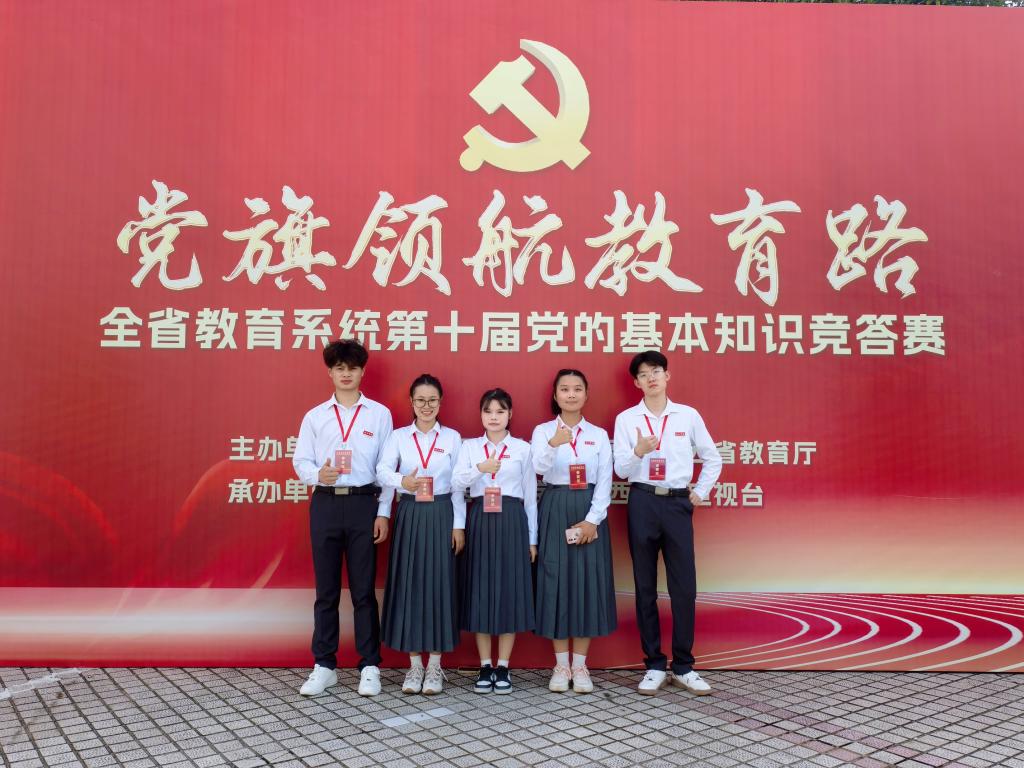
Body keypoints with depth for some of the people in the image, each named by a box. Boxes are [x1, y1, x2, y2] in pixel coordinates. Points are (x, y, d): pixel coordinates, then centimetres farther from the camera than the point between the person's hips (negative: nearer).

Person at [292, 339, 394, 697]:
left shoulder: (379, 414, 5)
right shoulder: (314, 416, 9)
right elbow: (300, 461, 6)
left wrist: (383, 512, -2)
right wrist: (318, 475, -16)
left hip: (363, 503, -1)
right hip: (325, 504, 2)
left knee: (363, 589, 3)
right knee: (326, 589, 8)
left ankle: (370, 667, 13)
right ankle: (324, 666, 18)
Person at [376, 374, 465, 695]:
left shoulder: (452, 437, 6)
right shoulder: (398, 436, 5)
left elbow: (459, 485, 4)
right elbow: (382, 470, -12)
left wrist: (459, 524, -1)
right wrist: (403, 481, -32)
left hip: (441, 516, 0)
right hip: (409, 516, 0)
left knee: (438, 585, 1)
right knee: (409, 585, 2)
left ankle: (434, 667, 11)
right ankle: (414, 666, 13)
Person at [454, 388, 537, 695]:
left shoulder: (522, 448, 7)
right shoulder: (469, 447, 9)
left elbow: (530, 496, 7)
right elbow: (456, 482, -8)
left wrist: (532, 539, 4)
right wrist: (480, 468, -27)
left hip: (512, 522, -1)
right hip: (480, 521, 1)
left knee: (510, 591, 0)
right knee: (480, 592, 2)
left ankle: (503, 667, 11)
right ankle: (485, 667, 13)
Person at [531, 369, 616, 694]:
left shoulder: (599, 434, 7)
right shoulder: (542, 431, 2)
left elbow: (605, 481, 1)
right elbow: (538, 468, -17)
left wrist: (592, 519, -10)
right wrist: (554, 444, -37)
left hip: (589, 512, 1)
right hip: (555, 511, -1)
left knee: (587, 583, 1)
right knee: (556, 582, 0)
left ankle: (580, 665, 13)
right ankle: (561, 665, 12)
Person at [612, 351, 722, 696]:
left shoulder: (688, 416, 5)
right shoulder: (626, 419, 3)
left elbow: (713, 459, 15)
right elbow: (620, 470, -2)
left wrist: (700, 493, 7)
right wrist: (638, 451, -20)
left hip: (678, 502, 0)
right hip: (642, 502, 0)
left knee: (684, 587, 0)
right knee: (645, 586, 6)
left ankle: (683, 667, 13)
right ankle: (654, 666, 16)